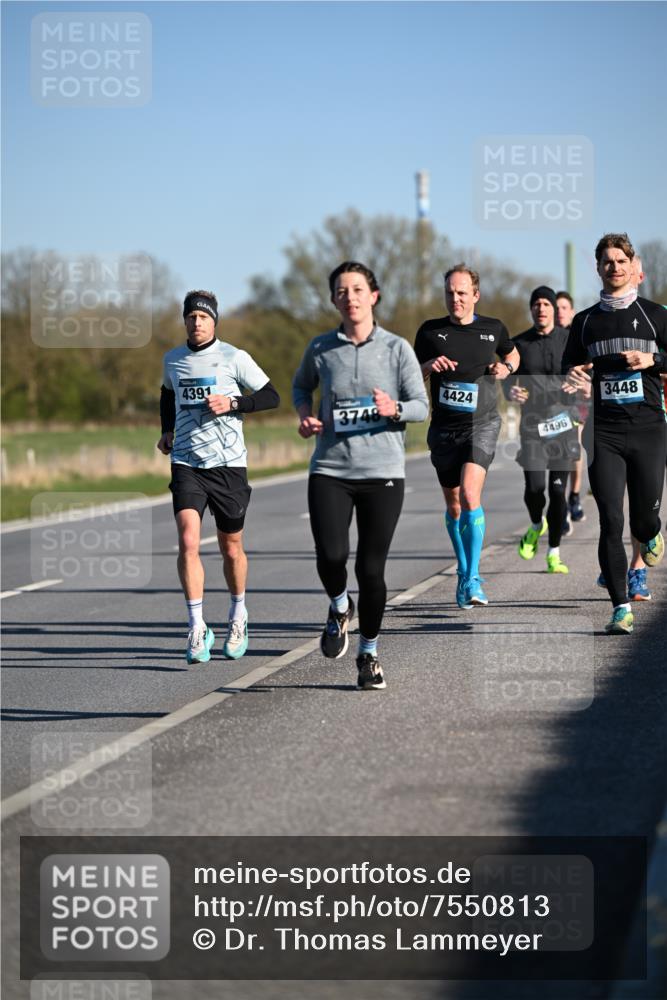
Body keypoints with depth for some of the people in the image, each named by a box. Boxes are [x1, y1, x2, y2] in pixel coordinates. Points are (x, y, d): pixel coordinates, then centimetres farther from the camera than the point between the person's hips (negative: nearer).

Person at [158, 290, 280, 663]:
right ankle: (198, 628, -14)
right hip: (186, 463, 2)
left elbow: (272, 397, 0)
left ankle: (239, 615, 34)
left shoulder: (234, 358, -3)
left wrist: (232, 402, -14)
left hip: (228, 464, -2)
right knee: (188, 540, -17)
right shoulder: (172, 360, 9)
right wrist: (167, 430, 16)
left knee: (231, 548, 9)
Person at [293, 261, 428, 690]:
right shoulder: (320, 348, 5)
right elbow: (301, 385, 25)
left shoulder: (397, 348, 0)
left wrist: (395, 409, -21)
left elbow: (421, 405, 0)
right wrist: (305, 415, 5)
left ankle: (369, 655, 19)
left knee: (371, 568, -1)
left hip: (383, 470, -1)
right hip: (330, 469, 1)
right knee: (331, 555, -17)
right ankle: (340, 608, 19)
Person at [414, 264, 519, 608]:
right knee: (453, 505, 10)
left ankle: (472, 580, -20)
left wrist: (506, 367, 2)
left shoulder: (493, 329, 4)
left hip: (481, 425, -2)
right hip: (443, 428, 2)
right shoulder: (430, 331, 3)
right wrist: (428, 366, -11)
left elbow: (512, 355, 24)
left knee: (469, 495, -21)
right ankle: (463, 571, 30)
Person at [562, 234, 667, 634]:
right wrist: (573, 375, -6)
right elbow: (569, 366, 16)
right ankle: (621, 608, -5)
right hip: (605, 432, 1)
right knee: (611, 522, -8)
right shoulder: (585, 321, 12)